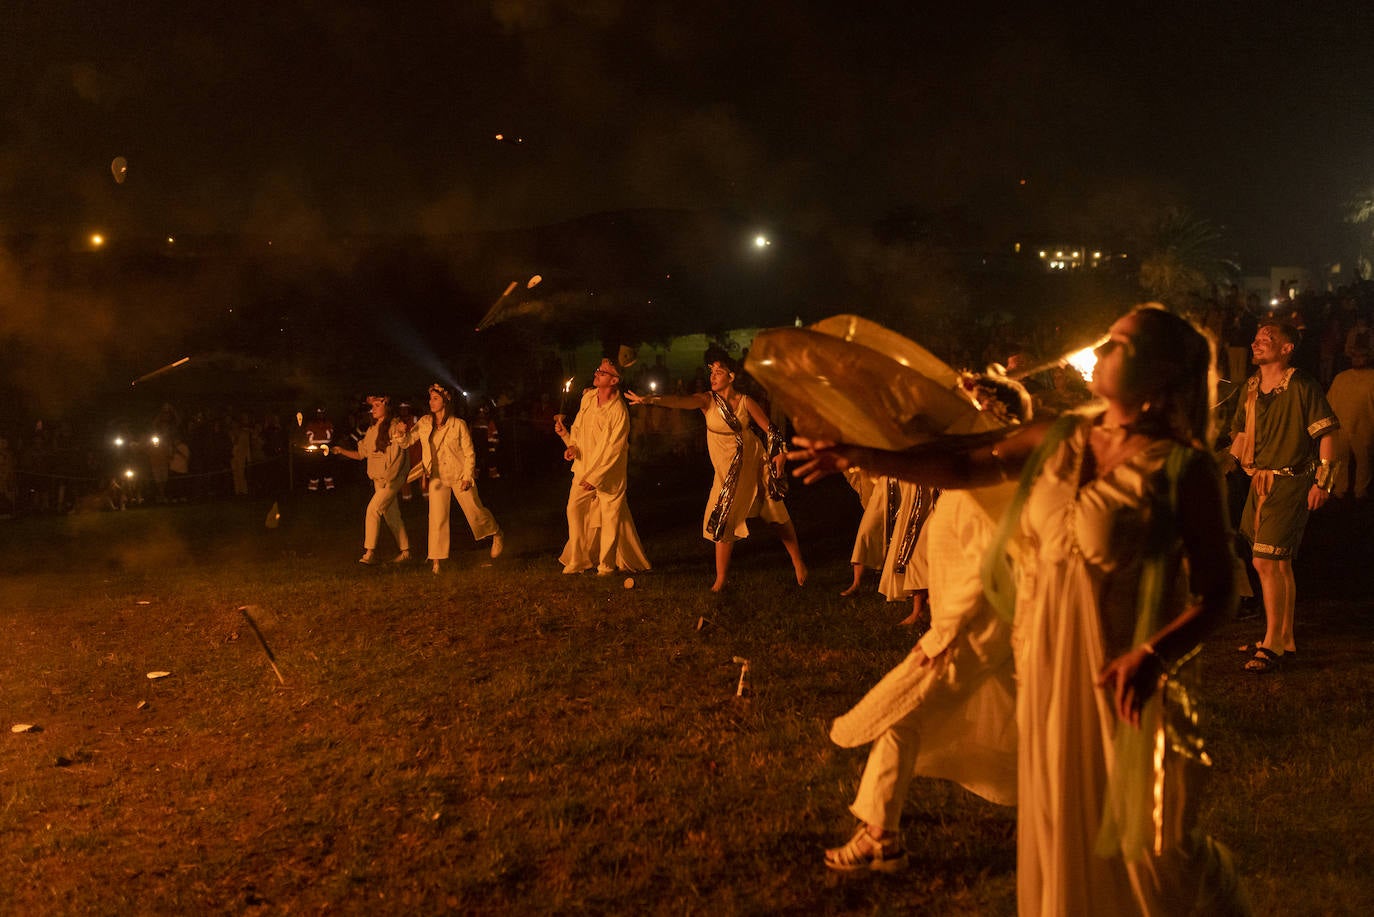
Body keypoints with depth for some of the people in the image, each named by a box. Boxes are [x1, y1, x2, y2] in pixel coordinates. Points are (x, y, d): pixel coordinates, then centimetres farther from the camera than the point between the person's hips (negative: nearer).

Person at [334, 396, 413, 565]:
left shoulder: (395, 426, -7)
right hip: (378, 480, 8)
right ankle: (405, 551, 19)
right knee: (391, 516, 11)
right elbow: (361, 454, 18)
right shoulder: (371, 430, 15)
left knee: (373, 509, -17)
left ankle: (370, 552, -14)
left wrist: (402, 434, -44)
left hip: (393, 478, -8)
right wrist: (341, 451, 5)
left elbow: (404, 444, -23)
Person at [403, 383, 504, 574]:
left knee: (474, 511, 6)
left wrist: (467, 477, -12)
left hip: (459, 476, -3)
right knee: (437, 517, -2)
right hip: (437, 477, 3)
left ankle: (497, 535, 33)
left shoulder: (458, 425, -10)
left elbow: (469, 453, -6)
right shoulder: (424, 423, 1)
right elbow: (407, 441, 2)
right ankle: (436, 558, 5)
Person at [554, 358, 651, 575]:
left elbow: (613, 450, -18)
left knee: (611, 516, 1)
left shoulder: (619, 412, -19)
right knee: (575, 509, 5)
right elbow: (578, 425, 16)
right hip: (584, 465, 6)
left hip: (608, 471, -6)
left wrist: (595, 477, -17)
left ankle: (607, 563, 16)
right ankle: (578, 560, 17)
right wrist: (572, 444, -4)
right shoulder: (588, 397, 1)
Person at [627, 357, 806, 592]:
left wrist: (779, 453, -10)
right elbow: (680, 401, -27)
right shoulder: (707, 400, -8)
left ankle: (798, 563, 24)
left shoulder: (745, 401, -5)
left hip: (753, 463, 0)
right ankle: (720, 580, 8)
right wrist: (649, 399, -43)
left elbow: (770, 429, 2)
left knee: (778, 514, 6)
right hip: (726, 471, 0)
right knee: (724, 521, -3)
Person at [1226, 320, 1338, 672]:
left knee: (1266, 562, -12)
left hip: (1291, 483, -7)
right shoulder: (1252, 387, 9)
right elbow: (1240, 431, 19)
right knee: (1279, 564, 15)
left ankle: (1272, 645, -4)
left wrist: (1323, 481, -15)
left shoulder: (1301, 386, -13)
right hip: (1260, 482, 7)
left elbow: (1327, 433, -12)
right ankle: (1284, 638, 25)